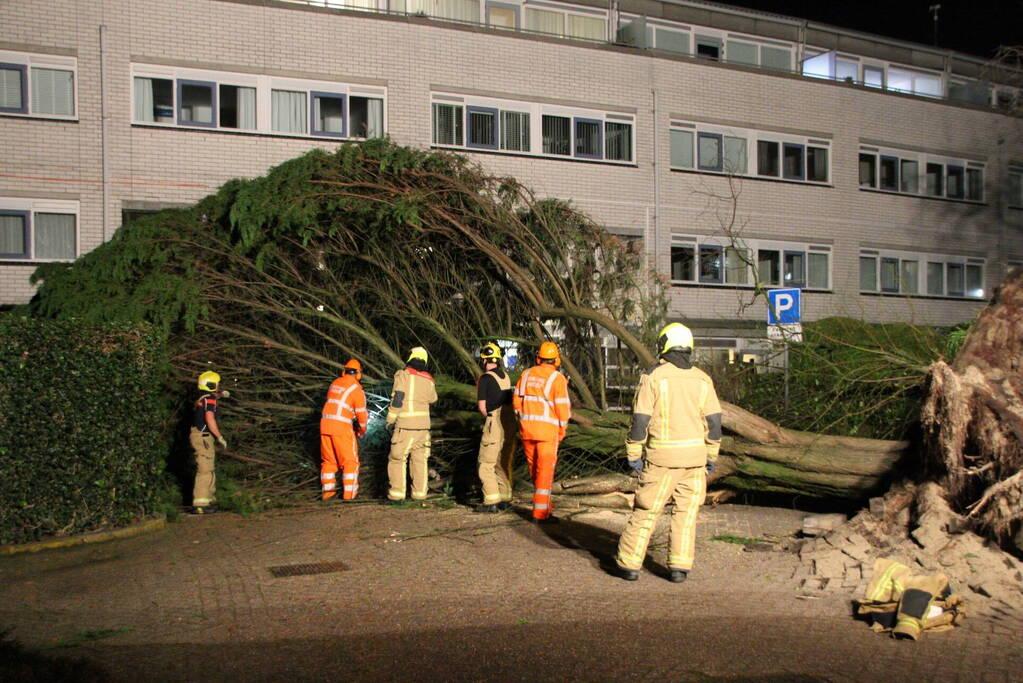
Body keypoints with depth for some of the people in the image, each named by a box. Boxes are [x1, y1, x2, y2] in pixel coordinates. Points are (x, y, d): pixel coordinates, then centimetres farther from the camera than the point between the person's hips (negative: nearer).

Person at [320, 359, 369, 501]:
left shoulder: (334, 383, 14)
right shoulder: (356, 388, -5)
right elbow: (361, 413, -5)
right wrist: (362, 431, 13)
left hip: (325, 424, 6)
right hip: (341, 427, -6)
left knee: (328, 461, 16)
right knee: (350, 461, 5)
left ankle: (328, 492, 17)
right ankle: (349, 494, 3)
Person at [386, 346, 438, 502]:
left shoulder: (403, 375, -7)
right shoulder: (428, 380, 8)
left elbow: (397, 399, -12)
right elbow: (433, 399, 24)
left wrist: (390, 420, -5)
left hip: (405, 426, -4)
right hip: (423, 425, 5)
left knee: (397, 459, 4)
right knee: (420, 460, 14)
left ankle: (397, 494, 1)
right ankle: (420, 493, 16)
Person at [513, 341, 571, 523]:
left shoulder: (527, 374, 7)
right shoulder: (558, 378, -7)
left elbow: (516, 400, 8)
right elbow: (563, 407, -9)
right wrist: (562, 431, 4)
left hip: (526, 427, 5)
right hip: (547, 429, -5)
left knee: (534, 470, 16)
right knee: (545, 471, 1)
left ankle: (543, 506, 25)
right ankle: (540, 513, 0)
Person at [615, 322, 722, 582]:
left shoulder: (652, 376, -7)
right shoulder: (702, 379, 3)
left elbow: (640, 419, -10)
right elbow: (714, 421, 2)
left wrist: (633, 454, -3)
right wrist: (712, 456, 12)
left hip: (662, 456, -2)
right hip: (695, 455, 3)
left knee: (646, 511, 7)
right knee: (686, 512, 11)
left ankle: (630, 564, 10)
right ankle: (679, 567, 9)